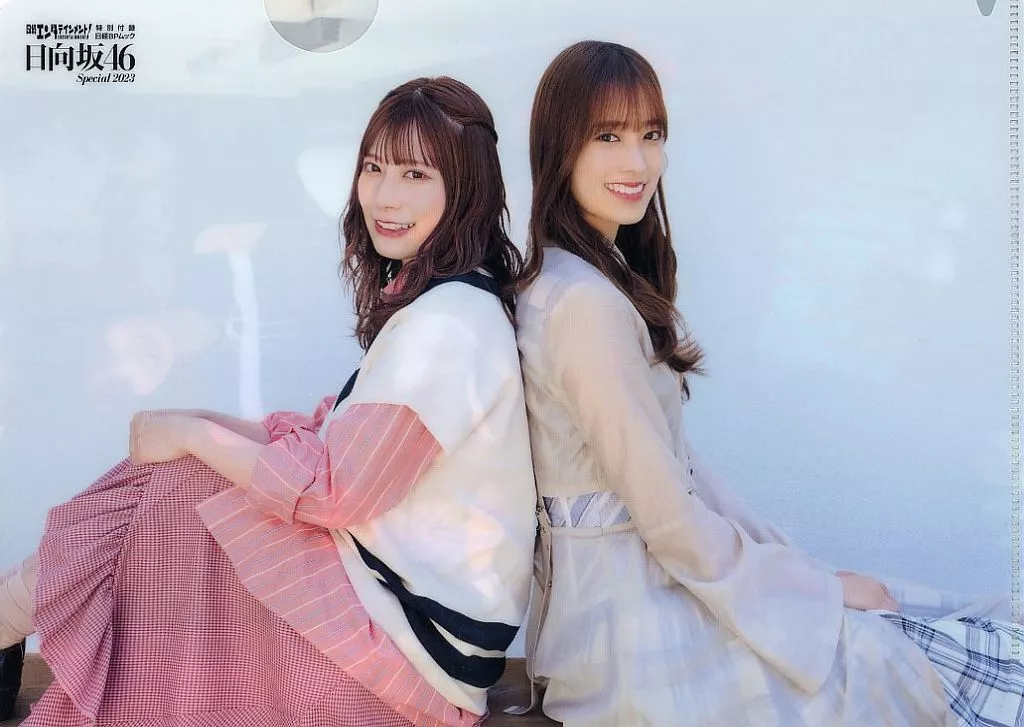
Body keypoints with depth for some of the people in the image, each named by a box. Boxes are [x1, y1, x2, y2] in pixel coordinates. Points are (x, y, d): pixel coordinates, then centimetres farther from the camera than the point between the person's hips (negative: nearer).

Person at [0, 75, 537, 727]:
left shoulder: (447, 323, -22)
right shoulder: (428, 297, 9)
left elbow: (335, 489, -22)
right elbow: (342, 436, 10)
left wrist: (194, 434, -10)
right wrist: (214, 426, -1)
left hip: (419, 621, -8)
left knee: (163, 498, -7)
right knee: (163, 476, 1)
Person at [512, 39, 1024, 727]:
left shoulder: (603, 276, 10)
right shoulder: (585, 303, -21)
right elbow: (669, 518, -20)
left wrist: (789, 558, 5)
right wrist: (818, 587, -8)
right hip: (630, 613, -9)